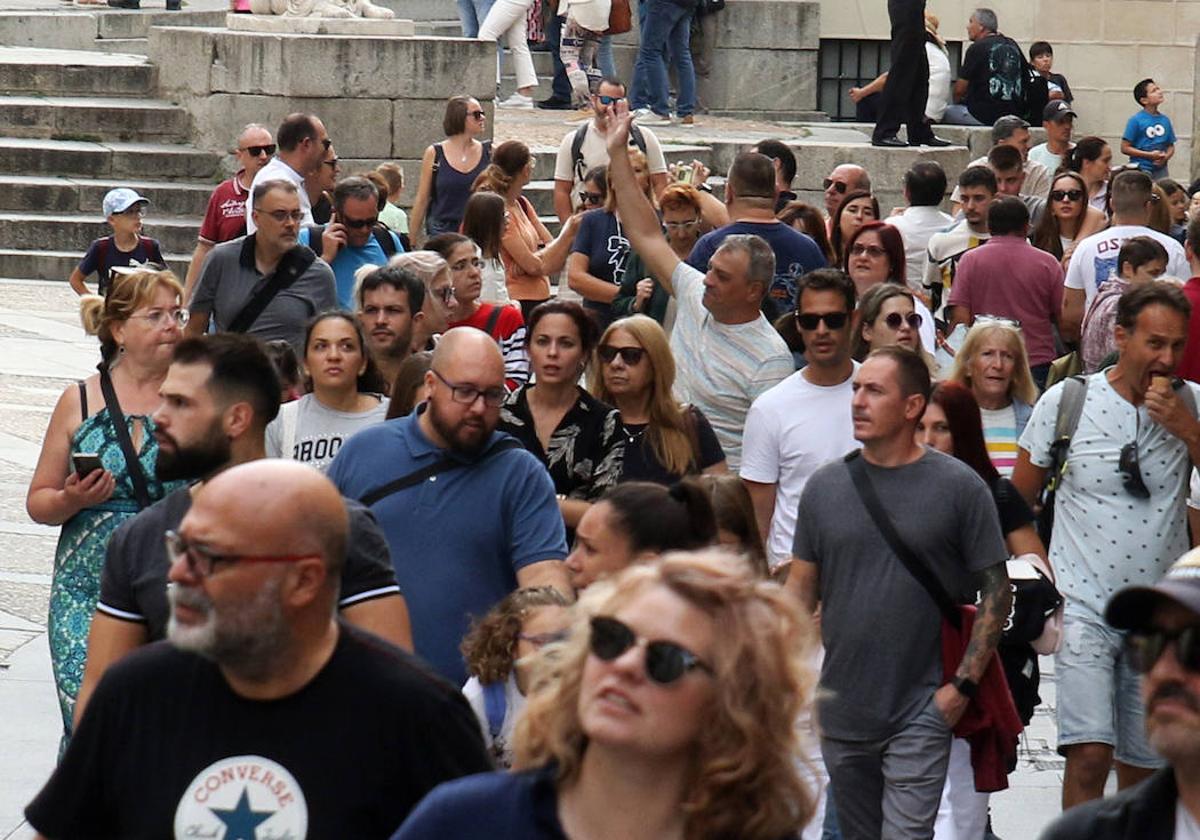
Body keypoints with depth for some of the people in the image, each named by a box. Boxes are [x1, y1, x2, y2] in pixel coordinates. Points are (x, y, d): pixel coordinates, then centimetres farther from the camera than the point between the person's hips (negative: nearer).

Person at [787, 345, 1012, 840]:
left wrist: (962, 685, -9)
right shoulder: (824, 487, 7)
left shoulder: (960, 488, -4)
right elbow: (801, 590, 12)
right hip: (840, 714, 4)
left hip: (921, 711, -4)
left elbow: (996, 592, -2)